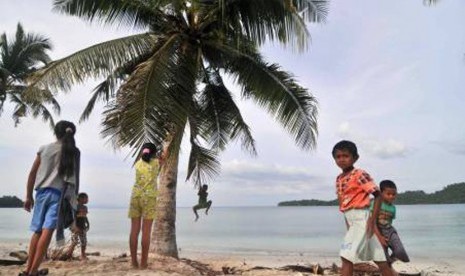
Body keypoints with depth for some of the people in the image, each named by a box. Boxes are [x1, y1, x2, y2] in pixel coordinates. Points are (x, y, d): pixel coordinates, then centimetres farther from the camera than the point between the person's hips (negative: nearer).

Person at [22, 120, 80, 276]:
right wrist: (74, 198, 7)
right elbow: (75, 177, 1)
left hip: (42, 191, 4)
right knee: (47, 231, -8)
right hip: (59, 193, -4)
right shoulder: (74, 151, 4)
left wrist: (28, 196, 17)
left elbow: (32, 173, 11)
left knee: (37, 231, 14)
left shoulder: (44, 148, 12)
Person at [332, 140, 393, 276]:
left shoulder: (360, 175, -13)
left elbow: (378, 195, -15)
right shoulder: (339, 179, 10)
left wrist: (372, 219, -19)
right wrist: (347, 224, 14)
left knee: (346, 256, -13)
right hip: (351, 220, 8)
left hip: (361, 219, -8)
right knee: (379, 258, 14)